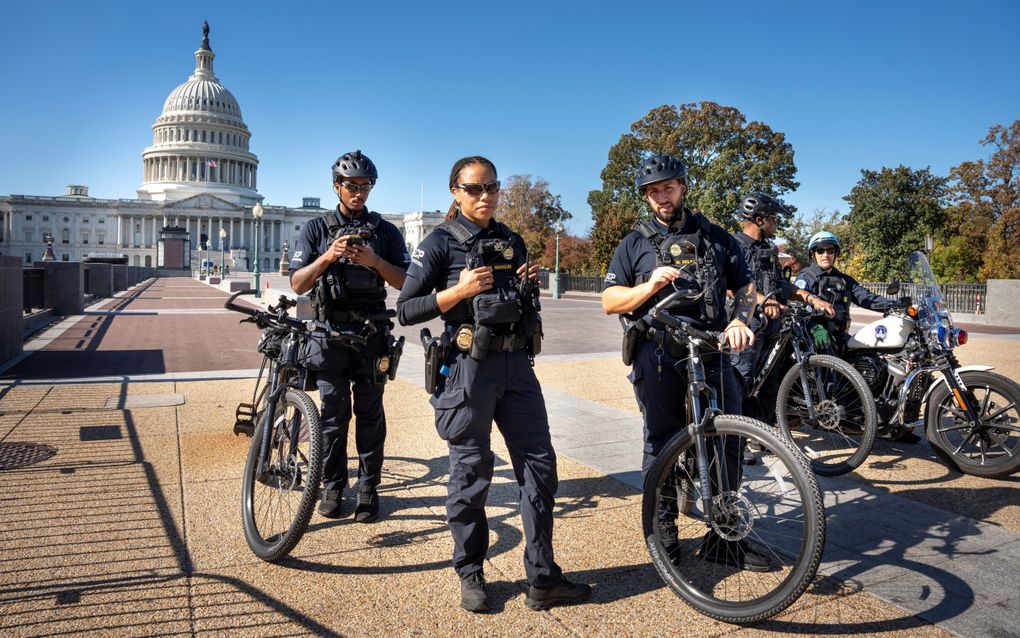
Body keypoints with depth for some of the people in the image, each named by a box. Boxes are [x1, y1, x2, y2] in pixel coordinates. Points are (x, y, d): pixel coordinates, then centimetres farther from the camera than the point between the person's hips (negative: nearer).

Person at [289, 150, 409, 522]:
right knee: (334, 412, 2)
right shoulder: (316, 229, 7)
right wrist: (327, 257, -17)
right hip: (331, 332, 0)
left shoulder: (386, 232, 8)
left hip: (372, 333, 1)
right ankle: (332, 487, 15)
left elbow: (405, 282, 0)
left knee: (370, 413, 3)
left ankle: (368, 488, 12)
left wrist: (375, 261, -17)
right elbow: (298, 284, -1)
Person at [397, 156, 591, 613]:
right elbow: (406, 310, -6)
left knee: (539, 464, 4)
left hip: (517, 364, 6)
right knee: (471, 473, 4)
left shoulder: (511, 241, 14)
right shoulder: (441, 242, -2)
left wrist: (530, 282, 3)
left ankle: (543, 579, 16)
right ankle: (470, 576, 23)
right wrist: (459, 291, -17)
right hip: (469, 366, -5)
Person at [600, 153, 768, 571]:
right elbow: (610, 302, 4)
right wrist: (650, 286, -13)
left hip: (711, 351, 2)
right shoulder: (635, 244, 11)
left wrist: (740, 320, -6)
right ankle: (662, 526, 21)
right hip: (658, 355, -1)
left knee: (728, 440, -1)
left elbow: (745, 286, 15)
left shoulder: (716, 238, 16)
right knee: (662, 444, 4)